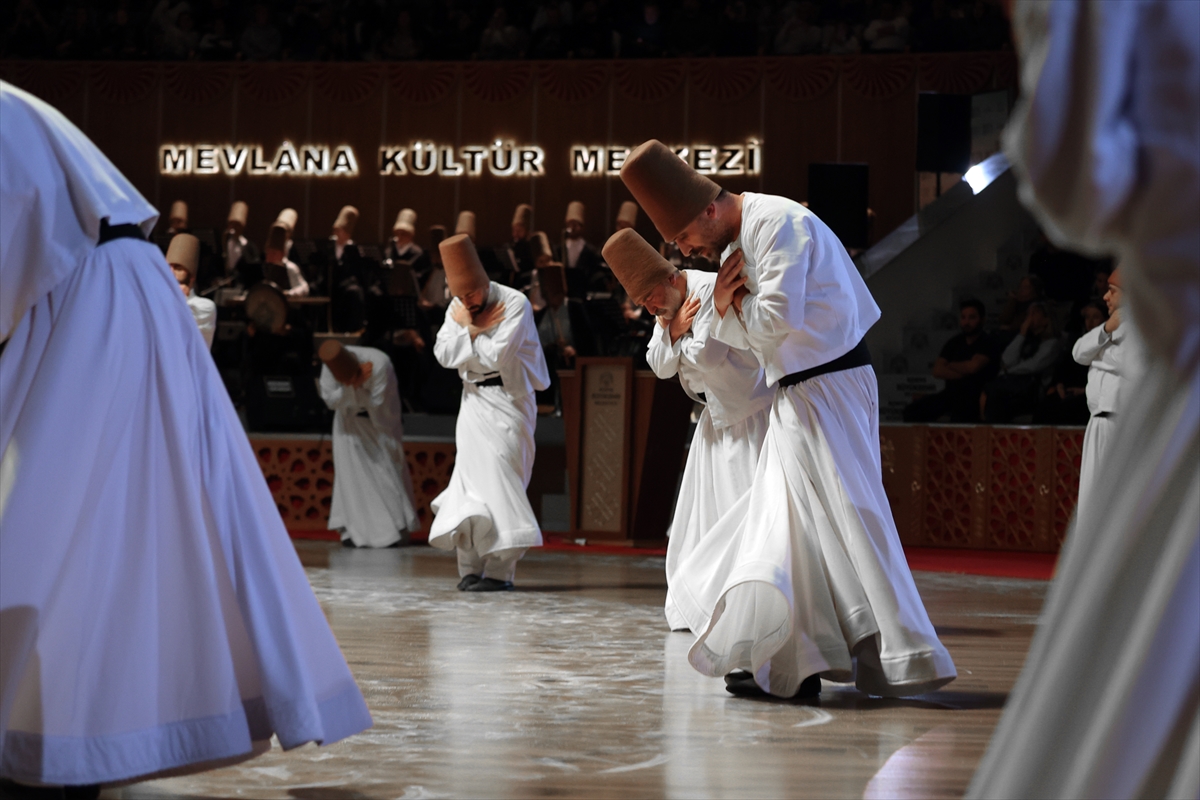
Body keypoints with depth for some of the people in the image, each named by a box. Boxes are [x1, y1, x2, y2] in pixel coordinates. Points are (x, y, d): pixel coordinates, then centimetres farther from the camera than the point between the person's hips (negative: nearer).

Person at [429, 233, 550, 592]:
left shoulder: (514, 303, -12)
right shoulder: (457, 308, 7)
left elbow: (496, 356, -19)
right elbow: (444, 354, -2)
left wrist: (467, 330, -7)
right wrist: (473, 328, -13)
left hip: (506, 398, -6)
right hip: (474, 399, 6)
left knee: (497, 477, -12)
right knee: (471, 478, 2)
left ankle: (499, 570, -9)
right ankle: (472, 568, 6)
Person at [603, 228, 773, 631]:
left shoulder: (711, 289, -21)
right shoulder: (668, 306, 8)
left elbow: (704, 355, -27)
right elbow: (661, 366, 6)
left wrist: (680, 337, -6)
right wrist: (672, 332, -11)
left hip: (750, 409, -9)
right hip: (716, 414, 9)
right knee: (701, 510, 11)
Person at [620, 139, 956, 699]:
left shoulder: (777, 223, -16)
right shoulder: (734, 246, 16)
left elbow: (780, 318, -24)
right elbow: (743, 335, 17)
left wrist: (740, 303, -4)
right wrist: (725, 308, -4)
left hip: (827, 389, -10)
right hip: (796, 399, 10)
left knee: (848, 517, -10)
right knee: (785, 524, 12)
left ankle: (902, 657, -8)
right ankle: (792, 664, 17)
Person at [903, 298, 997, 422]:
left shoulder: (987, 342, -3)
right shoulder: (954, 343, 15)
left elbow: (973, 366, -20)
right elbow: (937, 370, 4)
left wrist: (951, 366, 1)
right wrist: (963, 374, -11)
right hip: (951, 393, 6)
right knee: (913, 410, -14)